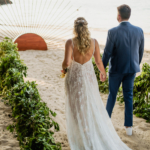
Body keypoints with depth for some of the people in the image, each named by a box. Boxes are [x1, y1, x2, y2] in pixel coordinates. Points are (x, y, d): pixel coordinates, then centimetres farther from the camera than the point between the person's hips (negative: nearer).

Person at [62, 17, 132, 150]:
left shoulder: (70, 42, -18)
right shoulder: (94, 42, -10)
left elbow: (67, 62, -25)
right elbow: (99, 61, -2)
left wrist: (64, 67, -1)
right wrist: (103, 72, 17)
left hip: (74, 78, -2)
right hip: (89, 77, 2)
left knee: (77, 108, 13)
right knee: (94, 107, 17)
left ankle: (84, 139, 20)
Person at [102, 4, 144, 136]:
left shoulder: (113, 32, -20)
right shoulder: (139, 31, -7)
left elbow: (107, 53, -15)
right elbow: (140, 51, 3)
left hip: (116, 68, -3)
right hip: (132, 68, 3)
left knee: (112, 94, 16)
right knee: (128, 96, 13)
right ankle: (129, 127, 16)